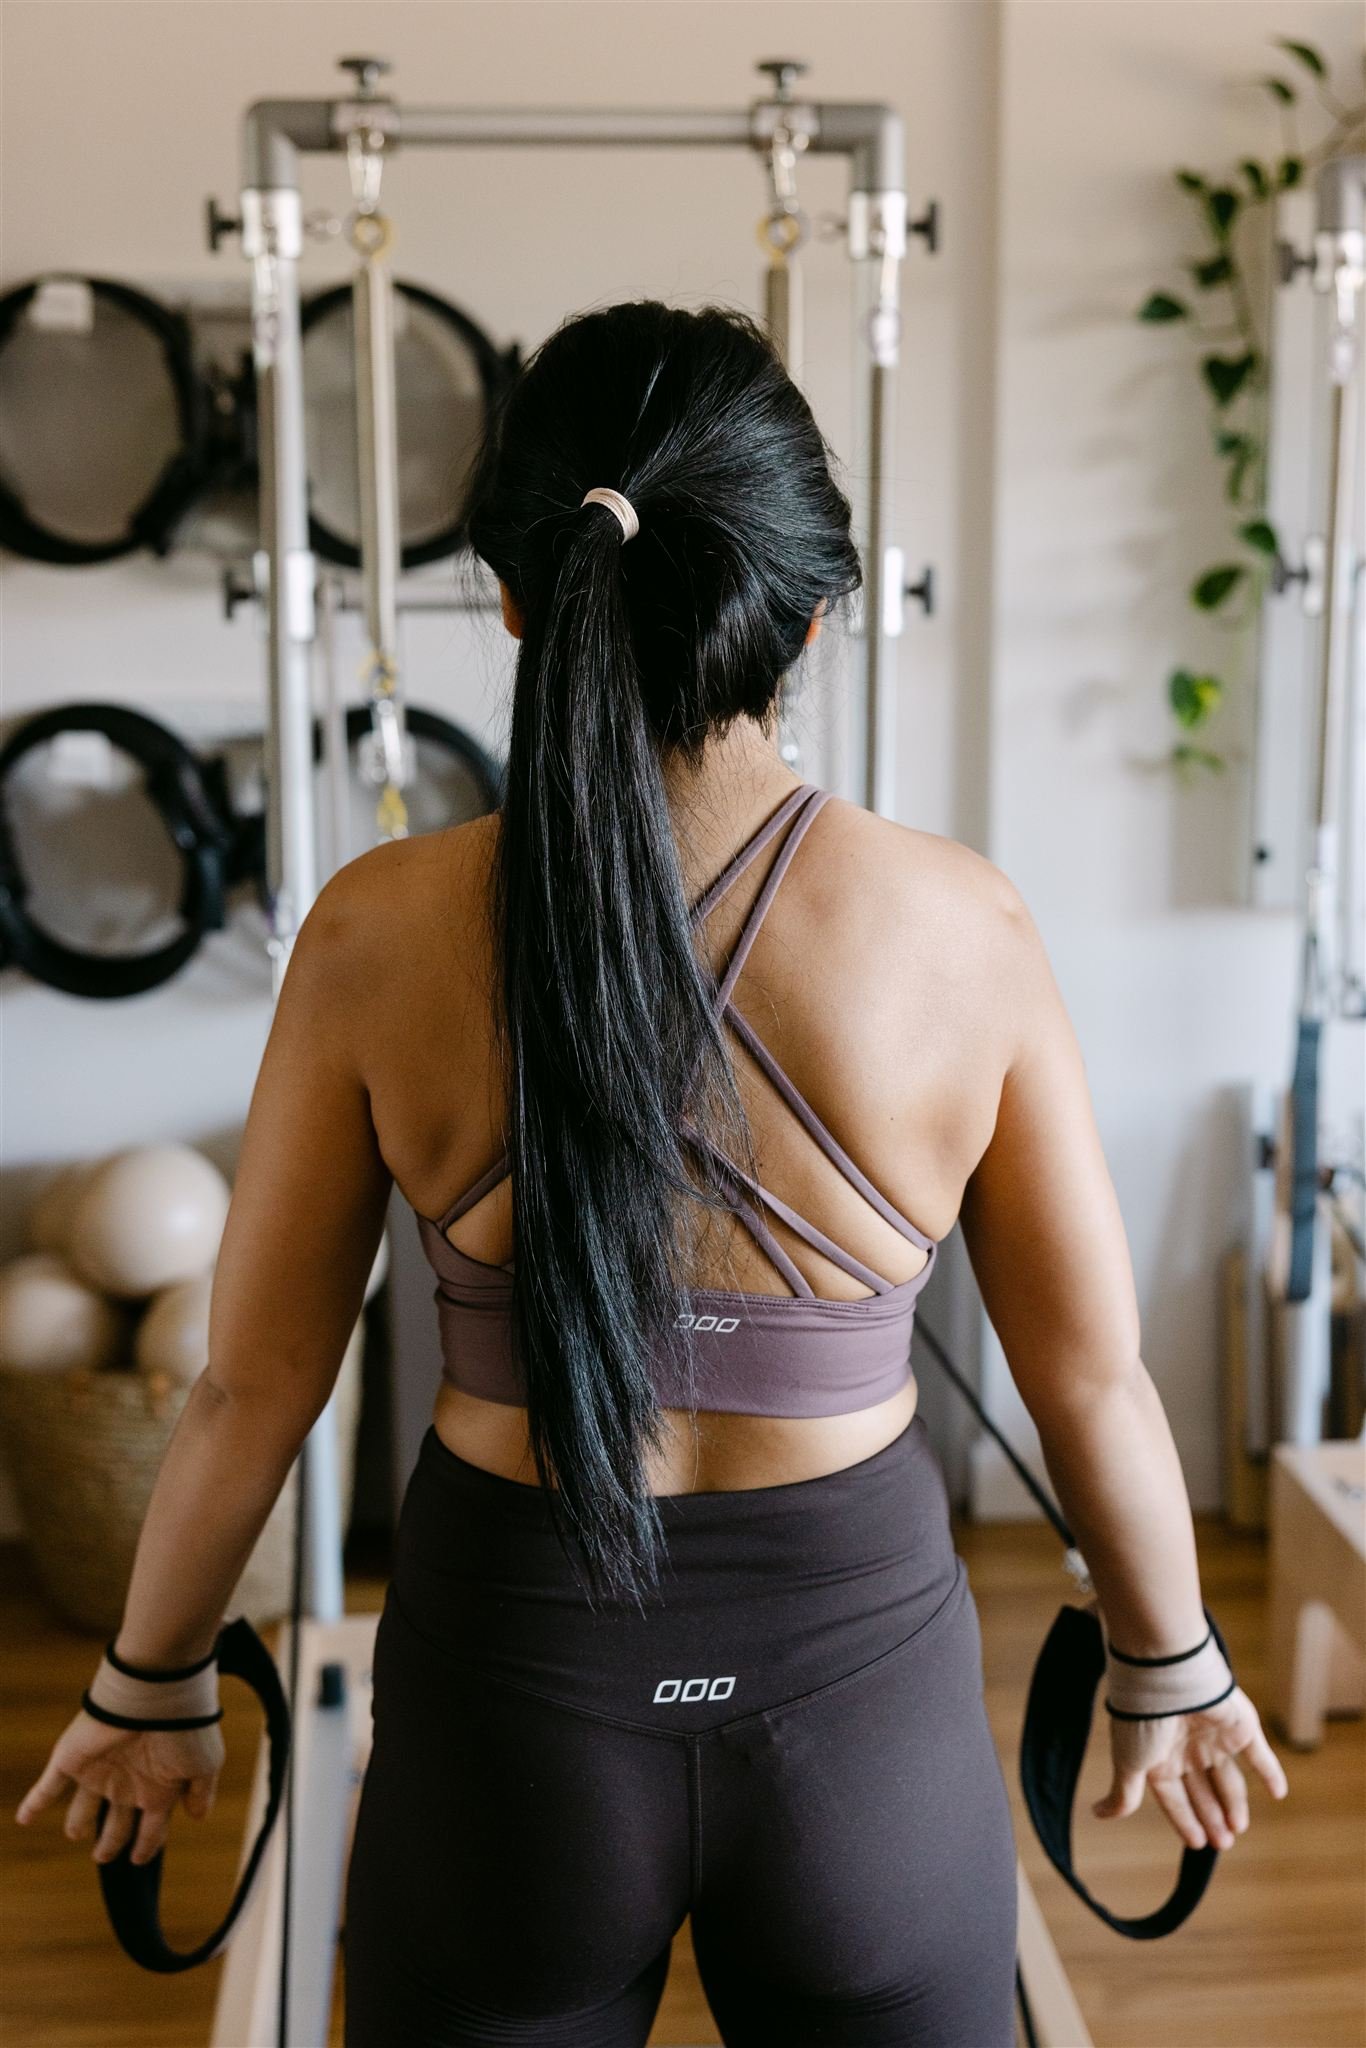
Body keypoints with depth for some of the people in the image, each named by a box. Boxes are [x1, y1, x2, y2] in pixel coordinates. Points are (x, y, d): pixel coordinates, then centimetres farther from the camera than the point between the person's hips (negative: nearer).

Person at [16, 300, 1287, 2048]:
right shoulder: (959, 927, -14)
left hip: (509, 1688, 0)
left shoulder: (381, 933, -14)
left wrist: (149, 1682, 14)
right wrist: (1171, 1669, 14)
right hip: (862, 1690, 0)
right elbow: (1090, 1378, -4)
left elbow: (253, 1383, -4)